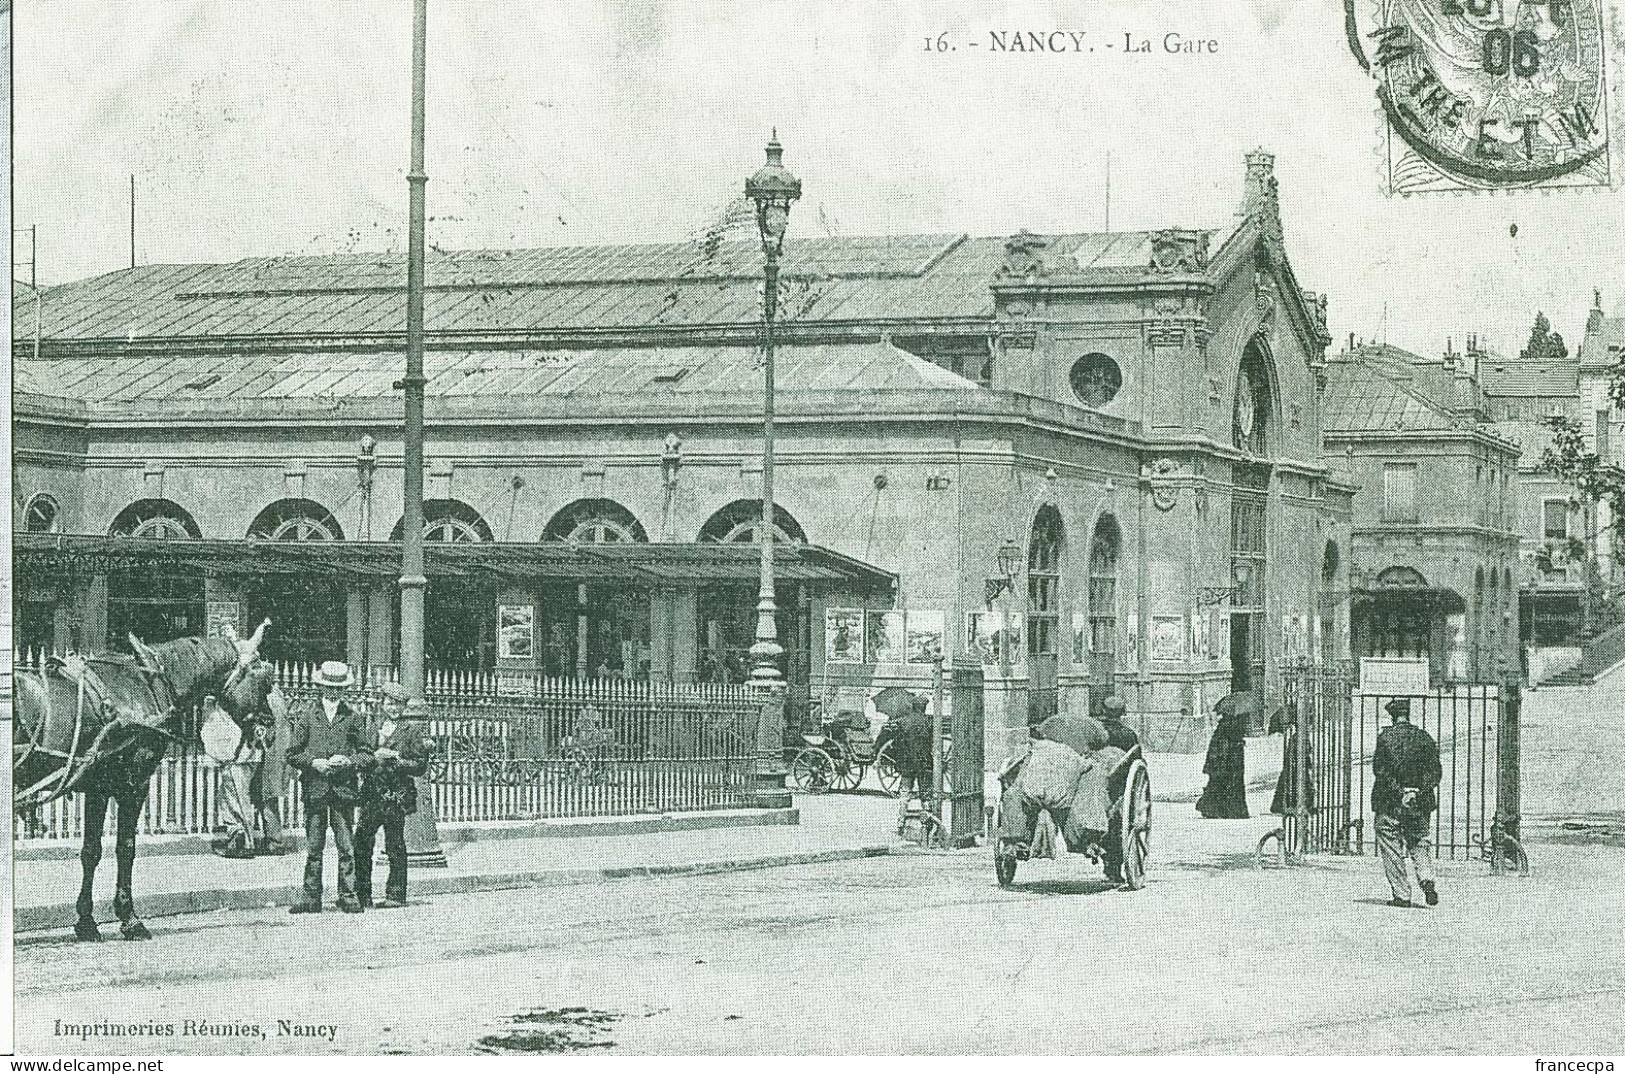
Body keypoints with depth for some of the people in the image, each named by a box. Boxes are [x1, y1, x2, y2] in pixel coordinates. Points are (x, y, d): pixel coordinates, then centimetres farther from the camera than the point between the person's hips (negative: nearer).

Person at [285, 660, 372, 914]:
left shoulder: (353, 716, 9)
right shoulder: (306, 714, 7)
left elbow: (365, 753, 11)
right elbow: (293, 754, 6)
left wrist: (349, 761, -8)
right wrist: (314, 762, -10)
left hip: (344, 788, 0)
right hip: (314, 787, 0)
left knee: (346, 846, -2)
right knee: (314, 847, 1)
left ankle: (348, 896, 3)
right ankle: (311, 897, 4)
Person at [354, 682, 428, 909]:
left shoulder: (410, 731, 4)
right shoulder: (370, 728, 13)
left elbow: (420, 765, 1)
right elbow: (359, 759, 11)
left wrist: (395, 759, -10)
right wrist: (374, 758, -8)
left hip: (396, 796, -3)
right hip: (371, 795, 3)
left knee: (395, 848, -1)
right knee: (361, 843, -1)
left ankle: (395, 895, 7)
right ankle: (362, 895, 8)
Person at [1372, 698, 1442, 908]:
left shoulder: (1385, 737, -5)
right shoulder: (1424, 738, 5)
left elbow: (1380, 770, -11)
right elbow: (1436, 771, 2)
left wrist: (1398, 791, -11)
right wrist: (1421, 790, -1)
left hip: (1390, 802, -3)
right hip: (1420, 803, 3)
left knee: (1392, 849, 4)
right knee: (1420, 842, 15)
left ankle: (1402, 895, 1)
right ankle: (1426, 878, -10)